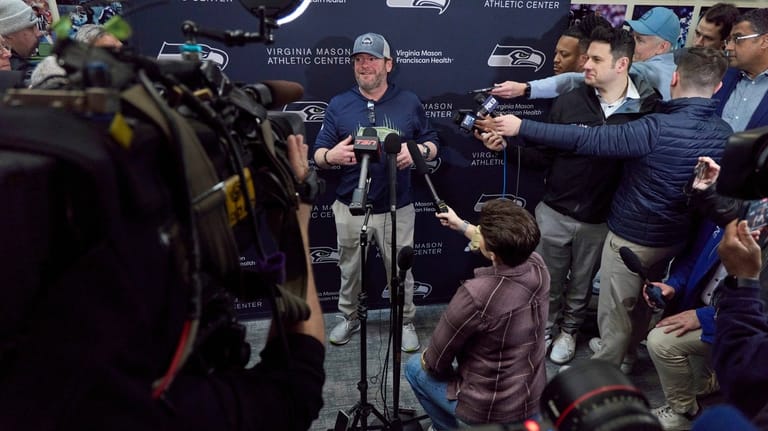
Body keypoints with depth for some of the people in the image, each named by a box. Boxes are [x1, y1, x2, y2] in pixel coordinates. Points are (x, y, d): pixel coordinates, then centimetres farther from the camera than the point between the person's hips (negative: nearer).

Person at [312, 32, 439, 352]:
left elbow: (432, 145, 7)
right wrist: (331, 156, -24)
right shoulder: (338, 105, 0)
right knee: (349, 269, 17)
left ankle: (405, 322, 32)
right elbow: (318, 155, 0)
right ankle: (349, 318, 40)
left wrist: (417, 151, -16)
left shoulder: (409, 102, 2)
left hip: (397, 208, 0)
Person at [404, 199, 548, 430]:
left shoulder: (476, 295, -35)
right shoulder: (537, 265, -15)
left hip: (488, 410, -5)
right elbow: (504, 247, 12)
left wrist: (427, 361, 5)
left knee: (415, 367, 17)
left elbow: (436, 362, -17)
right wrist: (462, 226, 22)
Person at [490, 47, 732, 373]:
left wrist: (522, 127, -22)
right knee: (642, 300, 26)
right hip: (676, 236, 7)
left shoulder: (657, 128, -28)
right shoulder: (724, 134, -6)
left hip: (632, 235, -7)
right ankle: (625, 356, 48)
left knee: (615, 309, 11)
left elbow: (586, 140, -29)